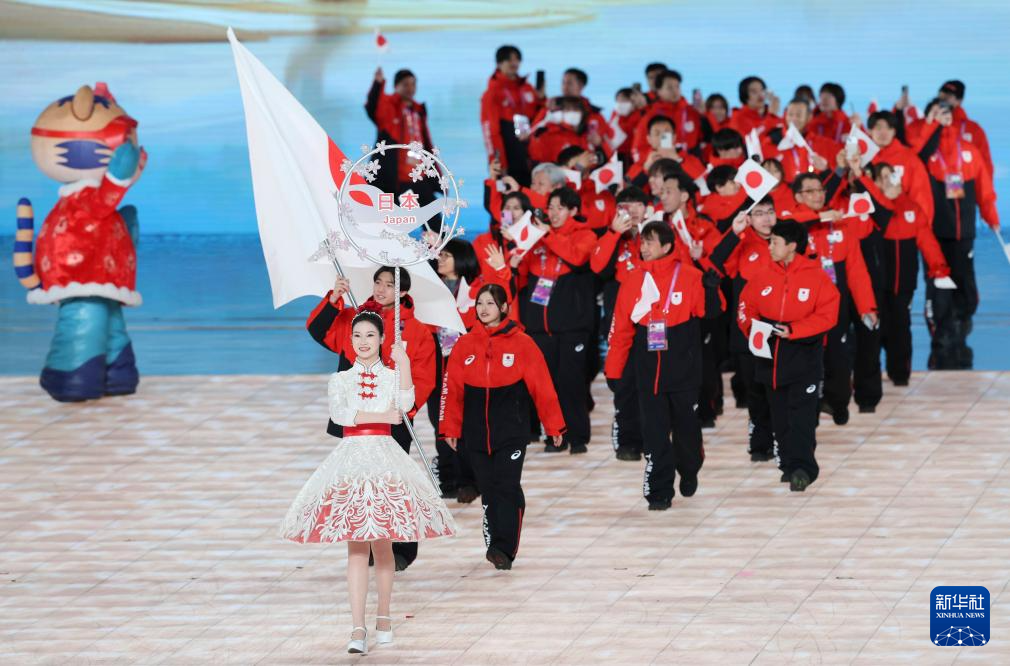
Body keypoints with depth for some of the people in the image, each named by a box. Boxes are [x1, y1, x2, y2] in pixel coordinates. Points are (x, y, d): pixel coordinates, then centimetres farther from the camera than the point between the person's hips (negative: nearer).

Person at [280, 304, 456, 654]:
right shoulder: (341, 379, 9)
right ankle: (358, 628, -10)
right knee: (356, 546, -6)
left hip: (385, 457, 0)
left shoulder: (392, 376, 8)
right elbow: (339, 413, -9)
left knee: (382, 544, 4)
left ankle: (384, 617, 20)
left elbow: (405, 403, -14)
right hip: (351, 458, 0)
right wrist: (382, 416, -10)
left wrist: (404, 364, -20)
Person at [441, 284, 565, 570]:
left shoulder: (522, 344, -1)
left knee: (508, 488, -10)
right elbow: (453, 389, 8)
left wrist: (554, 426, 0)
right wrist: (450, 428, 5)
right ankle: (498, 549, 12)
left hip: (511, 431, -3)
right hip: (475, 434, 3)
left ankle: (503, 549, -12)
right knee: (489, 490, 6)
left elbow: (542, 386, 0)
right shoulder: (465, 345, 7)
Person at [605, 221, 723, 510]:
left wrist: (711, 290, -29)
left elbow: (710, 312, -9)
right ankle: (659, 492, 3)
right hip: (648, 371, 2)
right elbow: (621, 329, 6)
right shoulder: (633, 282, 3)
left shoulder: (690, 277, -5)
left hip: (684, 369, -2)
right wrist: (613, 370, 6)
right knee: (654, 432, -1)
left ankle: (689, 471, 38)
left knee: (686, 424, 11)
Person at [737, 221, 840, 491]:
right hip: (770, 355, 5)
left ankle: (802, 467, -14)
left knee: (802, 413, -10)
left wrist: (793, 330, -18)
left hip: (804, 355, -4)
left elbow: (827, 315, -11)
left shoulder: (817, 277, -7)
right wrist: (752, 328, -8)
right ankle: (788, 463, 19)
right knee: (780, 414, 9)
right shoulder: (762, 276, 5)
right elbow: (746, 307, 11)